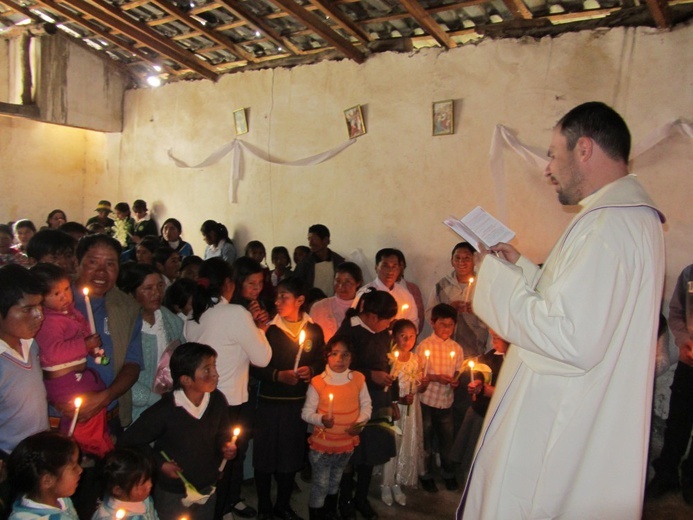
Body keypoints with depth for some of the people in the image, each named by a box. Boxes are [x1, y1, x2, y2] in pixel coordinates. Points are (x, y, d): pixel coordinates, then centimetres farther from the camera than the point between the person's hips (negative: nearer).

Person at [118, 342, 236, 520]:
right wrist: (159, 464, -18)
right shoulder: (164, 411, -26)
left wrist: (225, 447, -12)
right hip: (173, 494, -4)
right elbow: (127, 444, -14)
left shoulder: (217, 400, -12)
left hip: (208, 488, 4)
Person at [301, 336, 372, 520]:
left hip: (347, 443, 4)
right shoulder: (317, 382, -16)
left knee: (335, 481, 25)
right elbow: (306, 413, -11)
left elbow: (366, 405, 4)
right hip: (322, 444, -4)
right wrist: (321, 419, -29)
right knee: (321, 484, 6)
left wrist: (360, 421, -13)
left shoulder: (358, 379, -6)